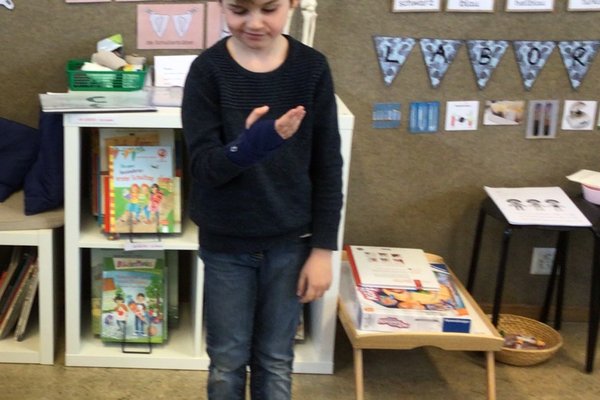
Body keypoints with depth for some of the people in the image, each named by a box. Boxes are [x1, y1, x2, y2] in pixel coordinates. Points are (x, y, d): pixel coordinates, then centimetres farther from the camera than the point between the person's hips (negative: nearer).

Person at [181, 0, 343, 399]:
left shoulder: (312, 67, -7)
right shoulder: (208, 70, -11)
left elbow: (328, 167, -3)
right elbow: (203, 166, -15)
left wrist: (323, 247, -4)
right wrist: (248, 146, -36)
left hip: (290, 242, 1)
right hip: (226, 244, -1)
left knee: (276, 362, 15)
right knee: (227, 361, 14)